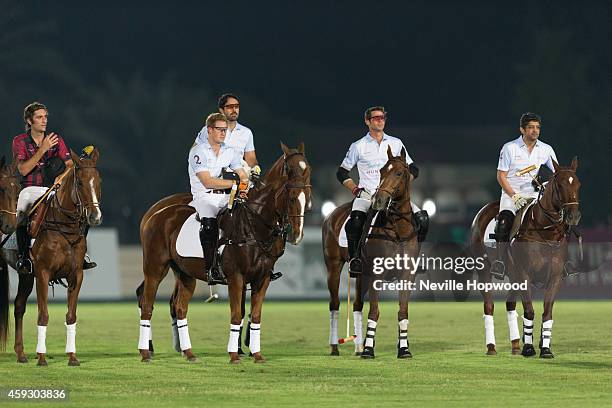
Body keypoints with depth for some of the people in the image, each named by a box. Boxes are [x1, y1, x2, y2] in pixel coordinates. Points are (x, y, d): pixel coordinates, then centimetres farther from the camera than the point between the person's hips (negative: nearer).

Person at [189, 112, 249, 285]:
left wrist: (243, 187, -16)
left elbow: (243, 177, 9)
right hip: (203, 196, -6)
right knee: (209, 222, -35)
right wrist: (235, 183, -15)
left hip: (226, 197, 6)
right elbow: (207, 182, -15)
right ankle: (213, 269, -37)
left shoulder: (231, 152, 13)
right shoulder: (198, 151, -6)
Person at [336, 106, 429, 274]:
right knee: (355, 220, -33)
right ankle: (354, 257, -17)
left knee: (422, 217, -17)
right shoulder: (358, 146, 10)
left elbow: (413, 170, 19)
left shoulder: (396, 143, 16)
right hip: (367, 194, -2)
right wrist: (355, 189, 1)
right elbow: (342, 173, 15)